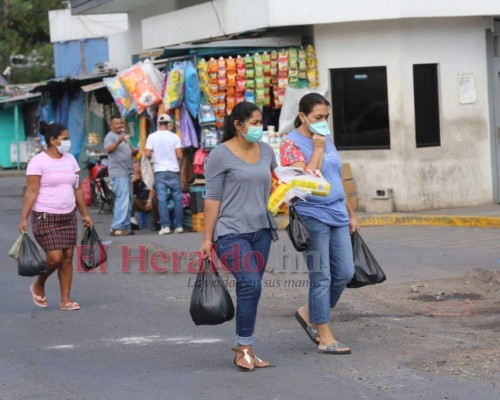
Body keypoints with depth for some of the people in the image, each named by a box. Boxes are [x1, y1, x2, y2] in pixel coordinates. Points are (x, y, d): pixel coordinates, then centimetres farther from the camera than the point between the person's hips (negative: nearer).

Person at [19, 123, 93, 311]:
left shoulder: (70, 160, 10)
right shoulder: (38, 162, -9)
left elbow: (78, 189, 15)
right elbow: (31, 192, -13)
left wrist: (84, 214, 14)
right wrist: (24, 218, -17)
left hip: (68, 216, 6)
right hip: (46, 217, -6)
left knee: (67, 257, 2)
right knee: (55, 257, -11)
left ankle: (65, 299, 9)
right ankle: (38, 286, 17)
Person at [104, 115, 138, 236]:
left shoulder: (124, 135, 19)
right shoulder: (110, 136, -9)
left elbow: (131, 151, 28)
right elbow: (108, 149, -29)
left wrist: (135, 151, 5)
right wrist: (118, 142, -47)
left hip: (127, 172, 10)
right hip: (118, 172, -10)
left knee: (128, 200, 13)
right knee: (122, 199, -17)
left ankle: (126, 226, 19)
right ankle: (116, 227, -18)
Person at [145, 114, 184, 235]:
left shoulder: (152, 137, -2)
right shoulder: (174, 137, -2)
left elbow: (147, 154, -7)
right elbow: (179, 156, -6)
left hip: (159, 170, 0)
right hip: (173, 170, 0)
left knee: (162, 198, 0)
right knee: (177, 198, 8)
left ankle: (165, 226, -6)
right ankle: (178, 225, 8)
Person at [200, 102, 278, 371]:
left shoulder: (266, 151, 11)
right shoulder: (221, 155, -7)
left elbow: (273, 185, 24)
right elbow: (212, 198, -8)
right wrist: (207, 238, -10)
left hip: (261, 230, 6)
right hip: (232, 232, -6)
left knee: (249, 289, 8)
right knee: (251, 284, -17)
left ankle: (242, 347, 16)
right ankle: (245, 347, -8)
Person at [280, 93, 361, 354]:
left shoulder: (326, 139, 15)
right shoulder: (292, 144, -9)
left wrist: (351, 214, 22)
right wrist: (318, 149, -16)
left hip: (337, 215, 8)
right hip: (312, 217, -8)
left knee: (345, 272, 5)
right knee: (321, 278, -4)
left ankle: (309, 313, 26)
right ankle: (325, 338, 4)